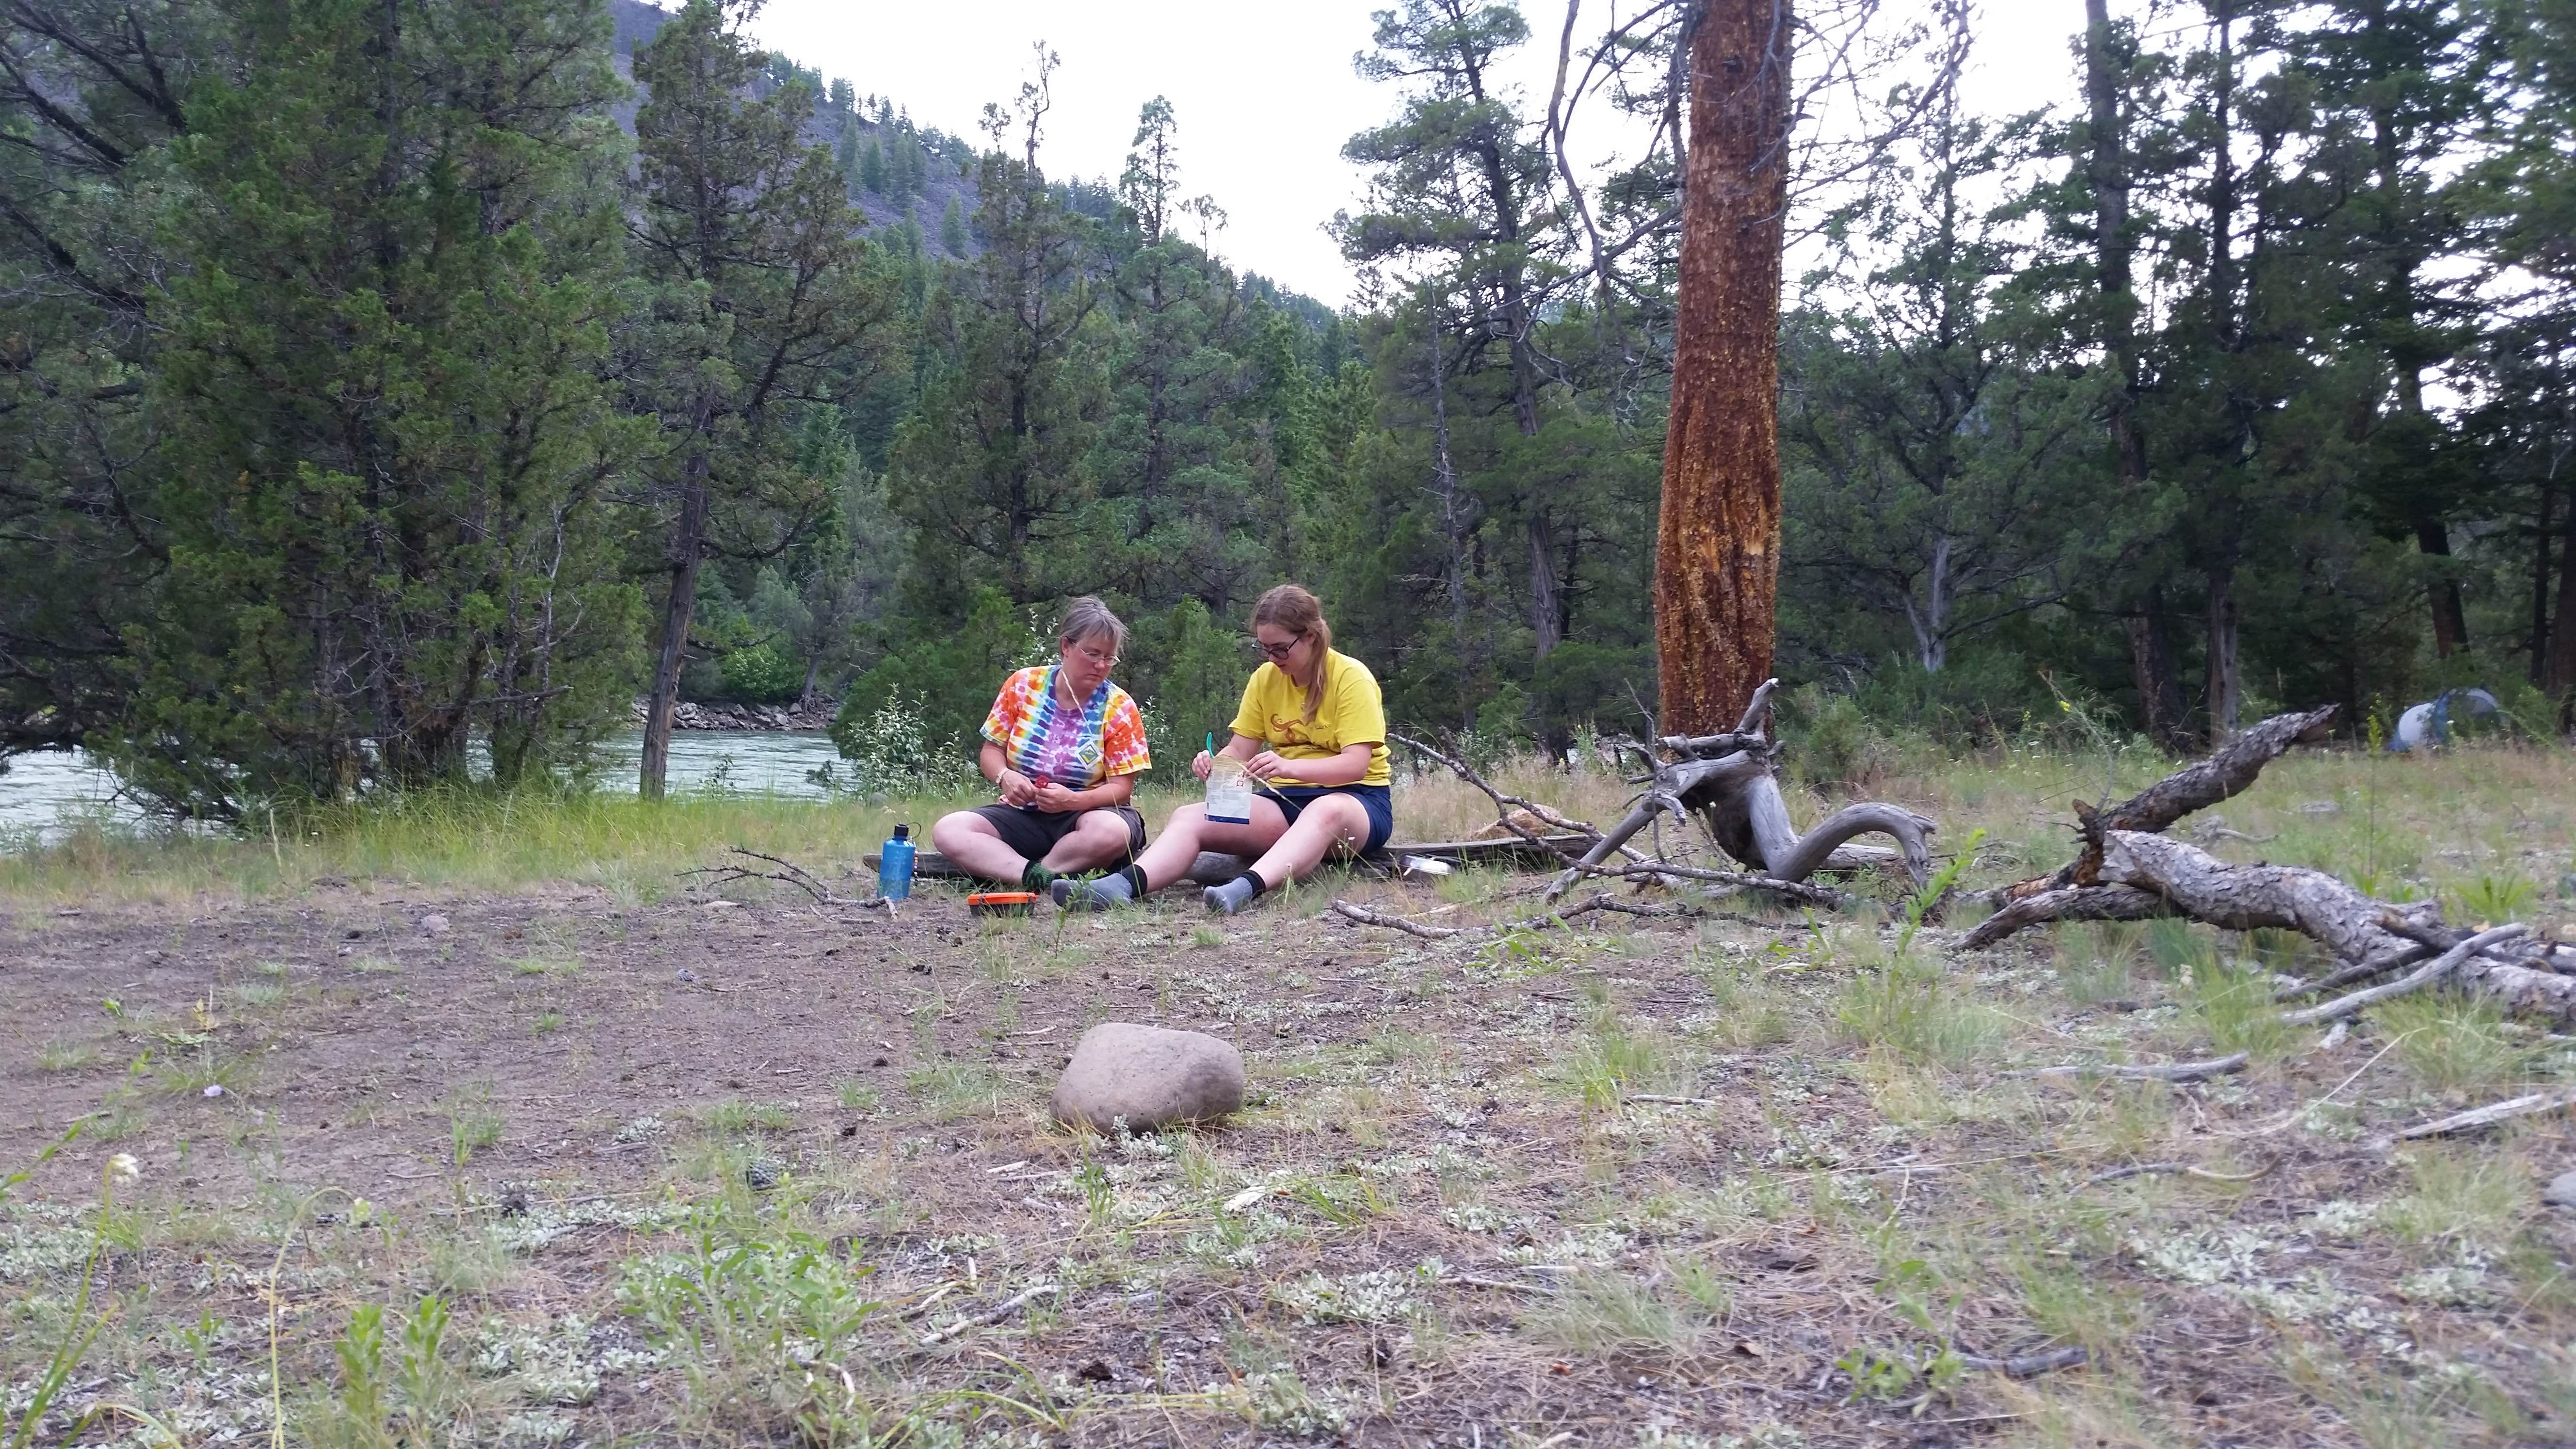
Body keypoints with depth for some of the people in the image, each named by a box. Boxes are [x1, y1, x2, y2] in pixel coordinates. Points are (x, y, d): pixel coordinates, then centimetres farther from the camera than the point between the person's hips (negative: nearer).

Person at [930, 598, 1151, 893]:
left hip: (1082, 814, -2)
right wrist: (1004, 777, -17)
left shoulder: (1119, 708, -5)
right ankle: (1039, 879, -38)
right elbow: (992, 749, 7)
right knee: (947, 831, -23)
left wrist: (1073, 800, -27)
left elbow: (1122, 788, -8)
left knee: (1113, 832, -38)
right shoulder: (1023, 685, 1)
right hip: (1021, 814, 2)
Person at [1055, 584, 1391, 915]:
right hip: (1283, 799, 5)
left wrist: (1288, 767, -34)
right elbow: (1239, 750, 7)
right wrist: (1214, 764, -17)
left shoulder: (1351, 678, -9)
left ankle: (1246, 888, -65)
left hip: (1357, 798, -5)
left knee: (1325, 811, -43)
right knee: (1189, 817, -19)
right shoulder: (1266, 679, 9)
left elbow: (1357, 764, -18)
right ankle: (1123, 885, -45)